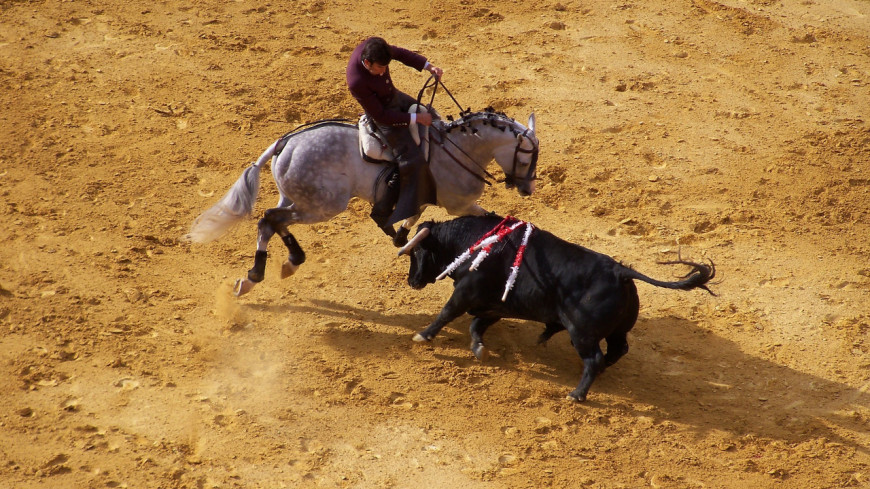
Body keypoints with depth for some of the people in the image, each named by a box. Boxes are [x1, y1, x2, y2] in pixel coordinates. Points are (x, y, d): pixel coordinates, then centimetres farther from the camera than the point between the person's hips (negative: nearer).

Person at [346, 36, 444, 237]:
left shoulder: (371, 48, -21)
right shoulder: (357, 82, -39)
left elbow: (399, 53, 1)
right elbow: (381, 115, -29)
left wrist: (428, 66, -10)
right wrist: (415, 118, -25)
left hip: (395, 97, 9)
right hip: (385, 115, -9)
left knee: (431, 117, 29)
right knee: (412, 162, -14)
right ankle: (383, 213, -2)